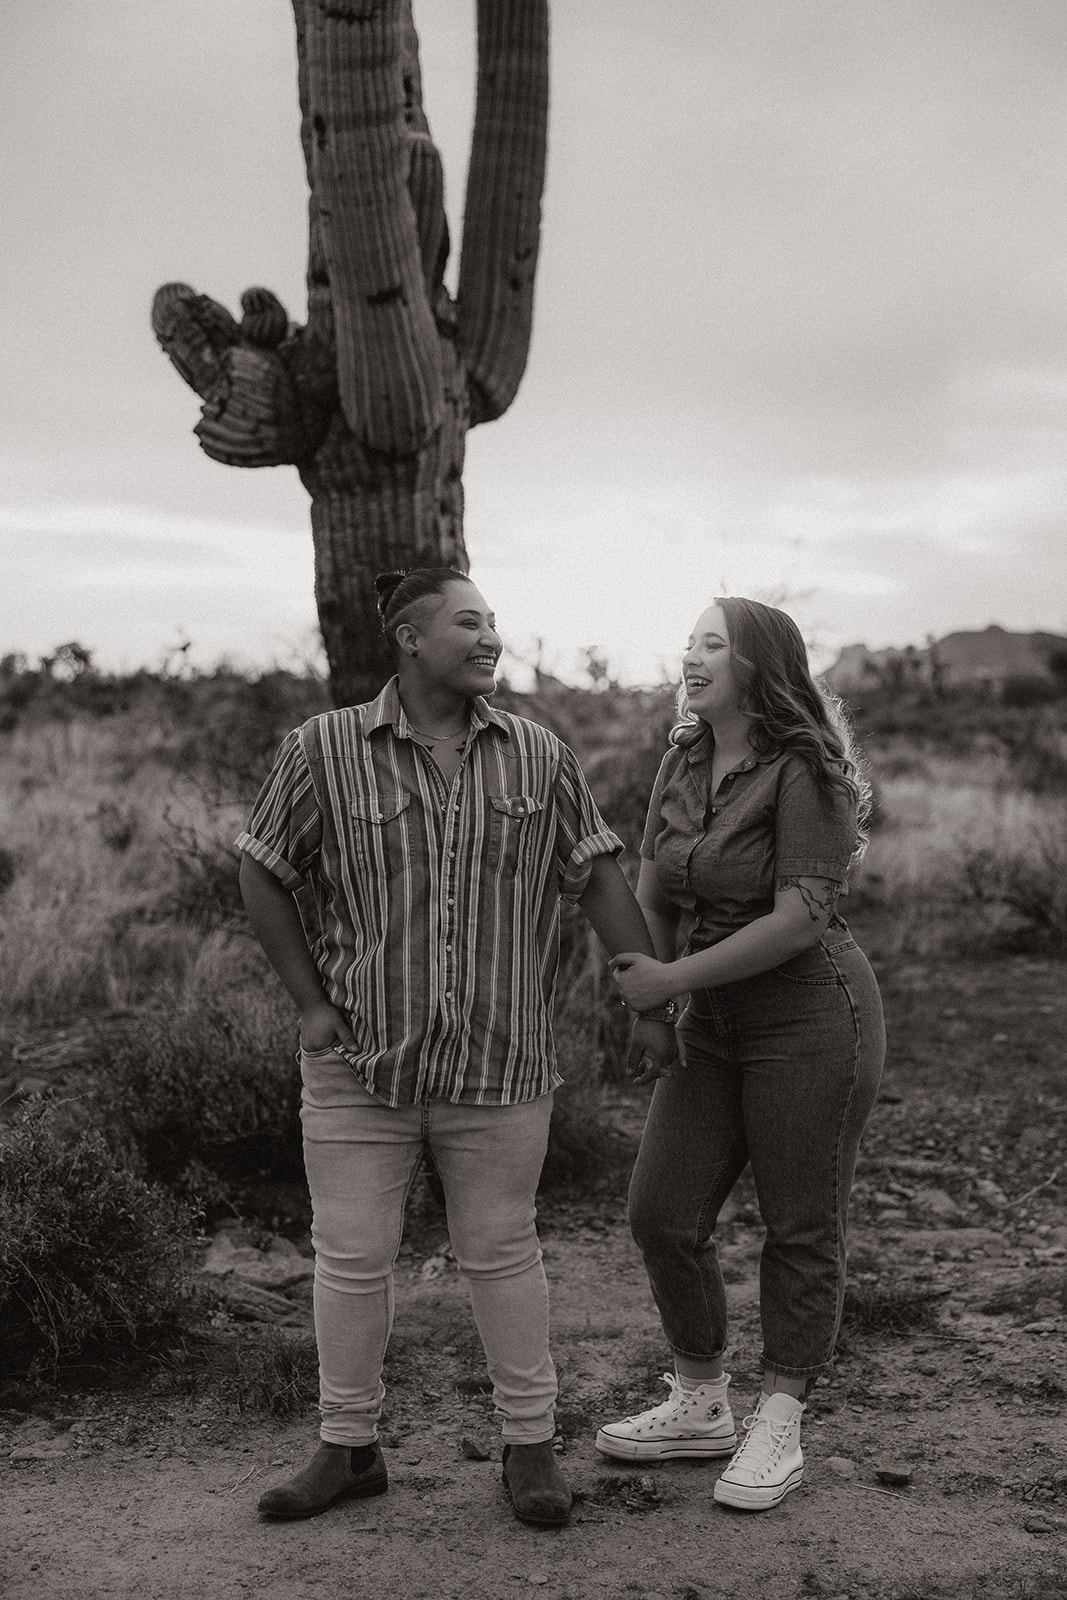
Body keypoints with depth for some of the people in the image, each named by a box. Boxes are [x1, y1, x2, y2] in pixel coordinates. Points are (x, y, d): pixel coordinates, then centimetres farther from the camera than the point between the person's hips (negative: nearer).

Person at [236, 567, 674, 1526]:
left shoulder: (539, 757, 1)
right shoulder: (323, 751, -5)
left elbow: (600, 880, 3)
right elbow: (263, 876, 3)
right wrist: (311, 1002, -3)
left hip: (499, 1064, 0)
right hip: (360, 1060, 0)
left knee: (502, 1251, 10)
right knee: (351, 1257, 8)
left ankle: (531, 1442, 24)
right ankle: (350, 1448, 25)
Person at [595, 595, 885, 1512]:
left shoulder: (804, 772, -15)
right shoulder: (686, 761, 6)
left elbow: (801, 919, -22)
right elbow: (651, 887, 13)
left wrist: (674, 980, -20)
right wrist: (645, 978, 1)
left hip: (811, 1018, -7)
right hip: (714, 1025, 7)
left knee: (801, 1228, 5)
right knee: (663, 1215, 6)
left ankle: (779, 1429, 20)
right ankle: (700, 1407, 25)